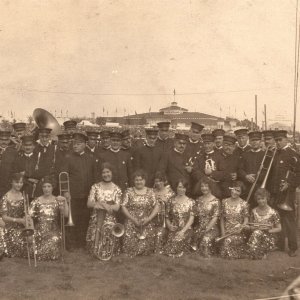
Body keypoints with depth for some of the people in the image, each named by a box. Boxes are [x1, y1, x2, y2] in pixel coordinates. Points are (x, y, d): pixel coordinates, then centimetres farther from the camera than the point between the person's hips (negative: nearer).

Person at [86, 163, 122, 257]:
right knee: (95, 242, -9)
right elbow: (89, 204, -4)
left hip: (110, 220, -1)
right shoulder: (95, 187, 5)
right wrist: (104, 205, -18)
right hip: (96, 219, 1)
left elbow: (117, 207, -7)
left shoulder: (117, 189, 4)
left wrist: (100, 204, -16)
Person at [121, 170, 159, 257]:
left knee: (146, 246, -3)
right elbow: (123, 207, -1)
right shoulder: (129, 191, 3)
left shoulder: (150, 192, 6)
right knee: (131, 245, -7)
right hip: (131, 224, -1)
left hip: (147, 225, 1)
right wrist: (133, 219, -11)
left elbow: (156, 207, 3)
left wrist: (149, 218, -11)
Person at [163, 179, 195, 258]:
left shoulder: (190, 202, 4)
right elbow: (167, 217, 14)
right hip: (173, 229, 2)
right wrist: (169, 225, -7)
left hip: (185, 230, -2)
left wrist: (183, 231, -12)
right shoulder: (172, 201, 11)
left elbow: (191, 218, -2)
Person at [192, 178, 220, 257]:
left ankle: (206, 258, -12)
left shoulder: (215, 201, -2)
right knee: (193, 237, -22)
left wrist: (206, 229, -14)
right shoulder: (198, 200, 13)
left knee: (206, 239, -28)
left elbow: (215, 217, -7)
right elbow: (194, 214, 12)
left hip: (211, 227, -4)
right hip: (199, 226, 4)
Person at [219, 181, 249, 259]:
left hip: (238, 233, -2)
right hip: (226, 232, 2)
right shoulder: (225, 202, 7)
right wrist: (223, 233, 1)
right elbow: (222, 219, 9)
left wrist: (241, 228, -17)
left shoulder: (243, 204, -1)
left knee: (228, 241, -23)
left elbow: (246, 220, 0)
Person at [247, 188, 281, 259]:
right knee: (256, 232, -33)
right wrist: (256, 228, -10)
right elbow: (250, 227, 12)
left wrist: (268, 230, -15)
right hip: (255, 236, 3)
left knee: (257, 233, -33)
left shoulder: (273, 212, -6)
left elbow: (279, 228, 0)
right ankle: (261, 254, -9)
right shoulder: (254, 211, 5)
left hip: (269, 238, -2)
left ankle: (263, 253, -7)